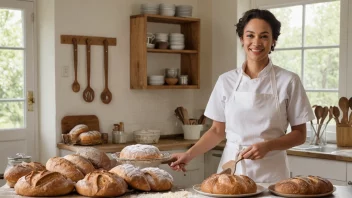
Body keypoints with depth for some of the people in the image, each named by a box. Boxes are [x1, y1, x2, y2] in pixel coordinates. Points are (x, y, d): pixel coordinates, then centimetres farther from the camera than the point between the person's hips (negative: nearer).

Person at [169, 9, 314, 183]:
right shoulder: (226, 81, 2)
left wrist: (267, 146, -16)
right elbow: (217, 131, 9)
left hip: (270, 172, -1)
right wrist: (189, 154, -4)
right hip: (231, 168, 2)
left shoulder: (288, 81, -5)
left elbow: (299, 134, 0)